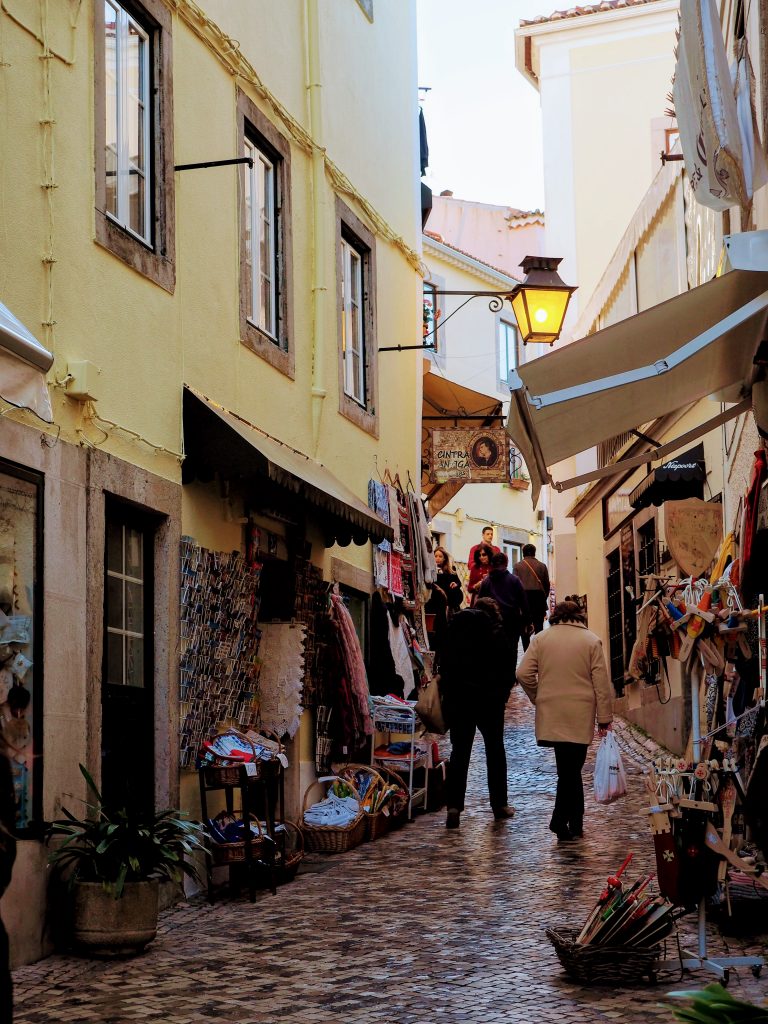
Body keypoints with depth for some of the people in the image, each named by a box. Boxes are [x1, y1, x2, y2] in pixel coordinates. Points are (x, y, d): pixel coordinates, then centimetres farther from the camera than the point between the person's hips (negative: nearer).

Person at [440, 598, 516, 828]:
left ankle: (454, 806, -9)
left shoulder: (455, 625, 6)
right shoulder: (497, 632, -4)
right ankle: (499, 805, 17)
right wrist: (504, 692, 7)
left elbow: (444, 663, 7)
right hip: (489, 698, -2)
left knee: (459, 751, 4)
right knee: (495, 749, 13)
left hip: (456, 697, 2)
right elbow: (505, 669, -5)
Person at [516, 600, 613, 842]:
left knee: (570, 769, 10)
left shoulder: (540, 638, 6)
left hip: (550, 713, 2)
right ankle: (561, 821, -4)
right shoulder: (591, 640, 2)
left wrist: (538, 698, 16)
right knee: (571, 769, 2)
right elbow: (601, 682, 0)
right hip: (580, 715, -2)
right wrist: (604, 717, 4)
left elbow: (524, 674, 0)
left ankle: (575, 824, 12)